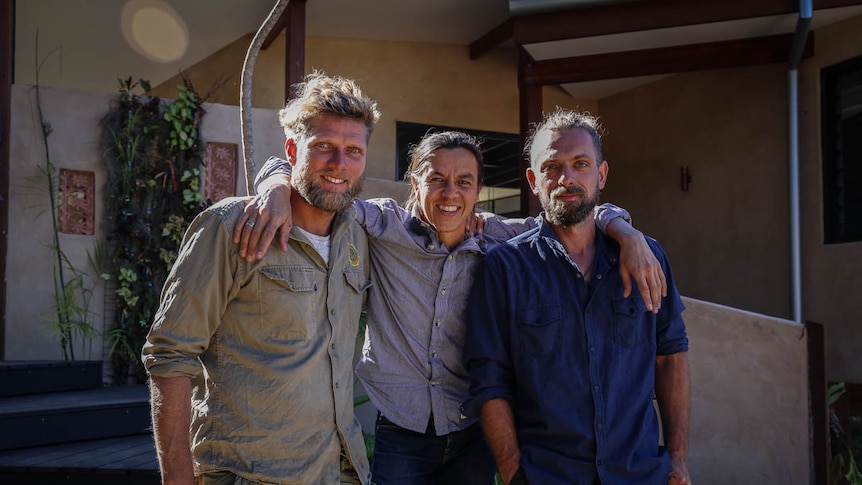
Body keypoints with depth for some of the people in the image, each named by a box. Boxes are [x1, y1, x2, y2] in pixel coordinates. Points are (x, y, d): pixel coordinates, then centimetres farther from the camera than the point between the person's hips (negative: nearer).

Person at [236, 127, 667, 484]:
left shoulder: (497, 241, -1)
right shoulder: (382, 228, -7)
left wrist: (630, 237, -12)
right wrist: (277, 189, -30)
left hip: (474, 436, 2)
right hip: (400, 433, -2)